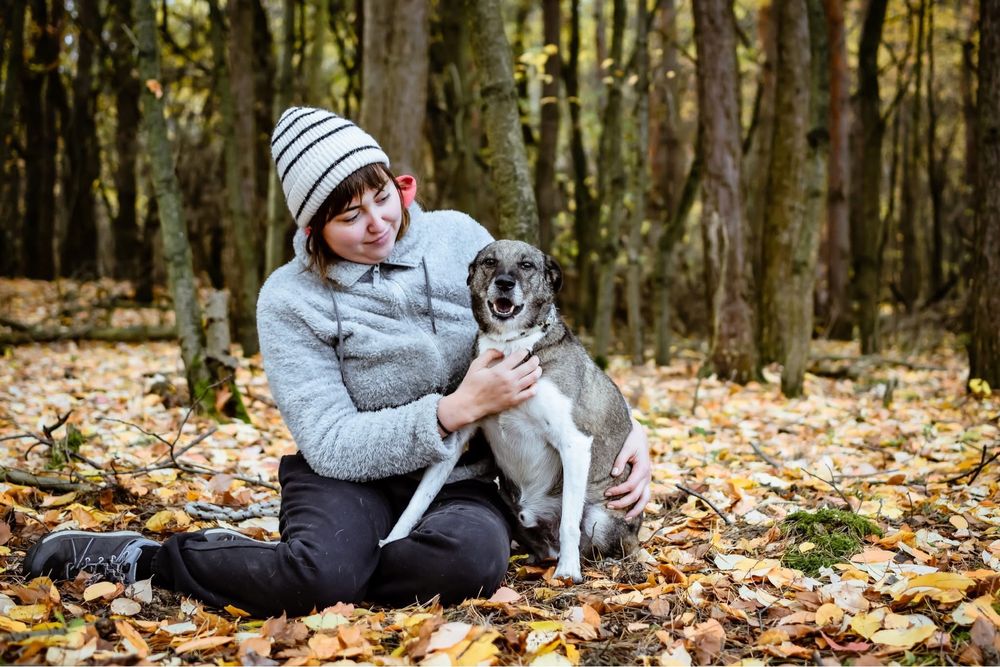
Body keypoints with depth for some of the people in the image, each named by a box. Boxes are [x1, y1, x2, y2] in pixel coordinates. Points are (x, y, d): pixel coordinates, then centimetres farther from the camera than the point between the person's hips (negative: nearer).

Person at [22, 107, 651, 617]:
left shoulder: (457, 237, -1)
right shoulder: (291, 300, -8)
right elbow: (332, 444, -14)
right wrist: (458, 408, -24)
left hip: (459, 481, 3)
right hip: (350, 478, -2)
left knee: (472, 557, -34)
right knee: (321, 572, -37)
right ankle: (144, 557, -10)